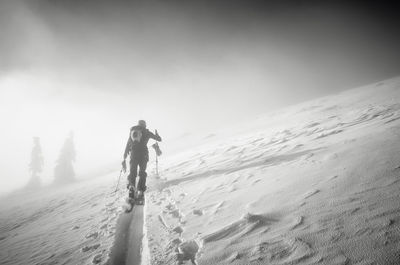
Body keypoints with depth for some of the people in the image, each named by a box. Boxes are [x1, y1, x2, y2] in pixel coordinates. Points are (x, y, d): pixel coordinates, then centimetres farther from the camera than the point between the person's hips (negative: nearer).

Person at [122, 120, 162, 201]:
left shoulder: (132, 131, 17)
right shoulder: (146, 132, 10)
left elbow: (127, 145, 16)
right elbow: (159, 139, 14)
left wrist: (124, 158, 20)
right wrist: (156, 134, 37)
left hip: (133, 155, 2)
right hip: (143, 154, -2)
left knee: (132, 172, 9)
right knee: (142, 173, 7)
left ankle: (131, 187, -16)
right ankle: (140, 191, -7)